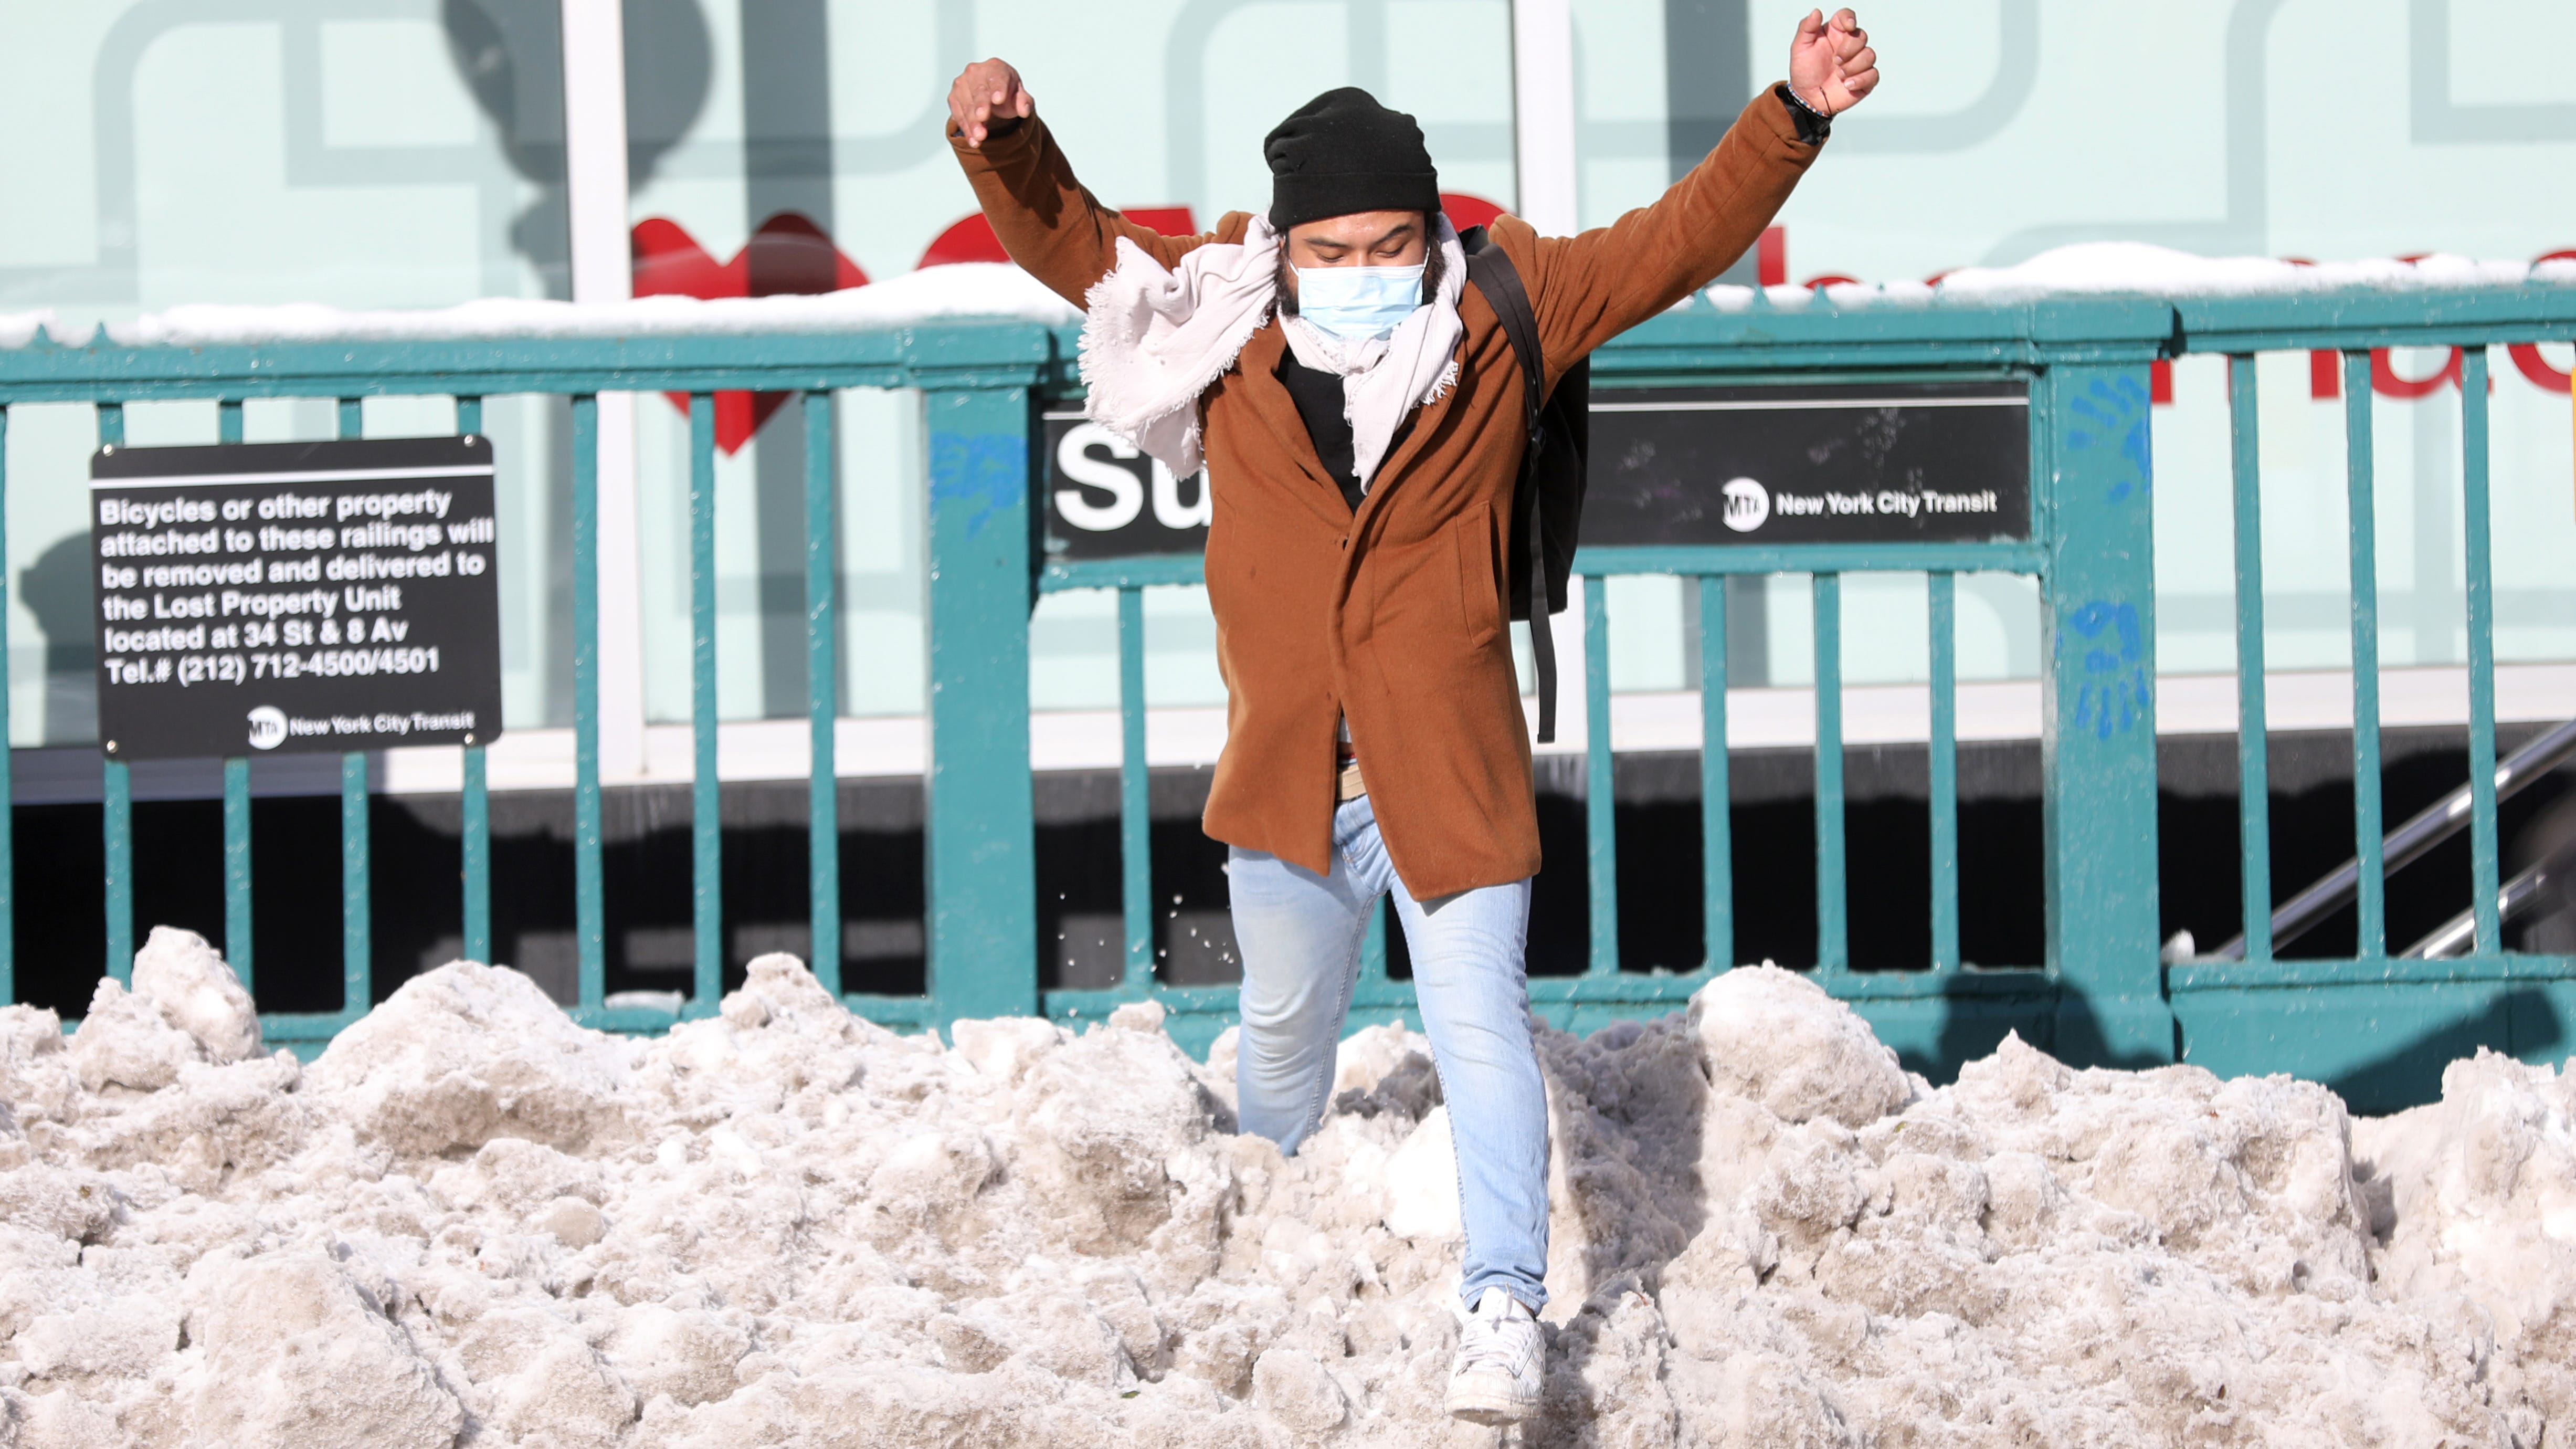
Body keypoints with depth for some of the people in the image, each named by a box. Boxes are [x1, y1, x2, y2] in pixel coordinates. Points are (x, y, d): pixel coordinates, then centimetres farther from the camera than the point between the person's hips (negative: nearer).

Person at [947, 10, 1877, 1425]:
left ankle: (1502, 1302, -20)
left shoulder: (1501, 319, -4)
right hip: (1285, 770, 3)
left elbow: (1677, 242, -1)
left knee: (1479, 1019, -15)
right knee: (1283, 1028, 20)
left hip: (1448, 764, -2)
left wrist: (1793, 116, -11)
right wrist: (1002, 142, -11)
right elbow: (1067, 241, 7)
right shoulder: (1222, 322, -1)